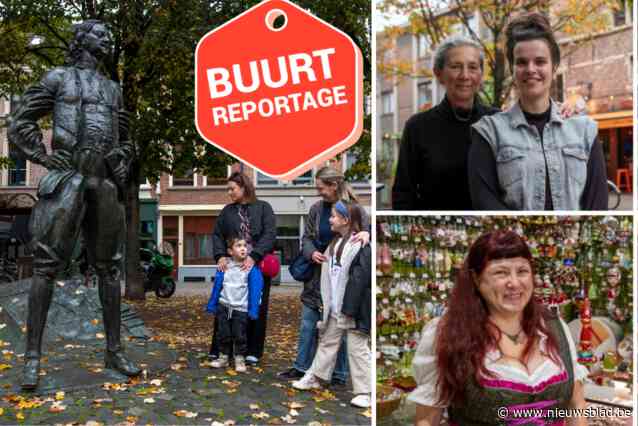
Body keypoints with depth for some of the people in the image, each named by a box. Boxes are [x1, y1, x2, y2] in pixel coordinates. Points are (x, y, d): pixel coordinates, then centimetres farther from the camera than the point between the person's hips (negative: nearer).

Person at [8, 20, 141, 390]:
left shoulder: (113, 89, 23)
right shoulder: (58, 78, 9)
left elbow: (124, 140, 30)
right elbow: (20, 125, 4)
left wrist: (123, 168, 11)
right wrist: (46, 158, -7)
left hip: (105, 184, 5)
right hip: (67, 178, -5)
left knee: (109, 267, 4)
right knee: (47, 265, -9)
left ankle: (115, 350, 10)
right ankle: (33, 355, -4)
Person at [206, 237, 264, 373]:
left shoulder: (252, 268, -9)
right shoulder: (225, 266, 0)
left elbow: (255, 290, -9)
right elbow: (217, 286, 6)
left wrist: (253, 310, -11)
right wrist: (212, 305, 9)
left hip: (241, 309, -3)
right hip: (223, 307, 3)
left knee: (240, 336, 2)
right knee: (224, 334, 11)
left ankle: (240, 359, 16)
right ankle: (224, 357, 25)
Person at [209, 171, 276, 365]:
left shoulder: (263, 208, 4)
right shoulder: (227, 211, 14)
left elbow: (270, 234, -7)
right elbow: (217, 235, 8)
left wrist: (254, 257, -18)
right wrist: (220, 256, -10)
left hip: (257, 266, -2)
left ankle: (252, 351, 16)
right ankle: (219, 349, 14)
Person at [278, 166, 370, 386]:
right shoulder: (317, 209, 3)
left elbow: (368, 227, -13)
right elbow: (306, 238, 8)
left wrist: (366, 232, -36)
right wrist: (311, 253, -13)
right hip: (317, 276, 4)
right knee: (308, 326, 13)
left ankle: (339, 375, 22)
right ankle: (301, 367, 28)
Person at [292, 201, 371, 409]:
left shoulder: (359, 244, -16)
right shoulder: (334, 244, 11)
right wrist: (326, 304, 12)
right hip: (335, 307, 8)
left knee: (357, 348, 0)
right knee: (327, 342, 20)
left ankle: (365, 391, 10)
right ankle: (314, 378, 33)